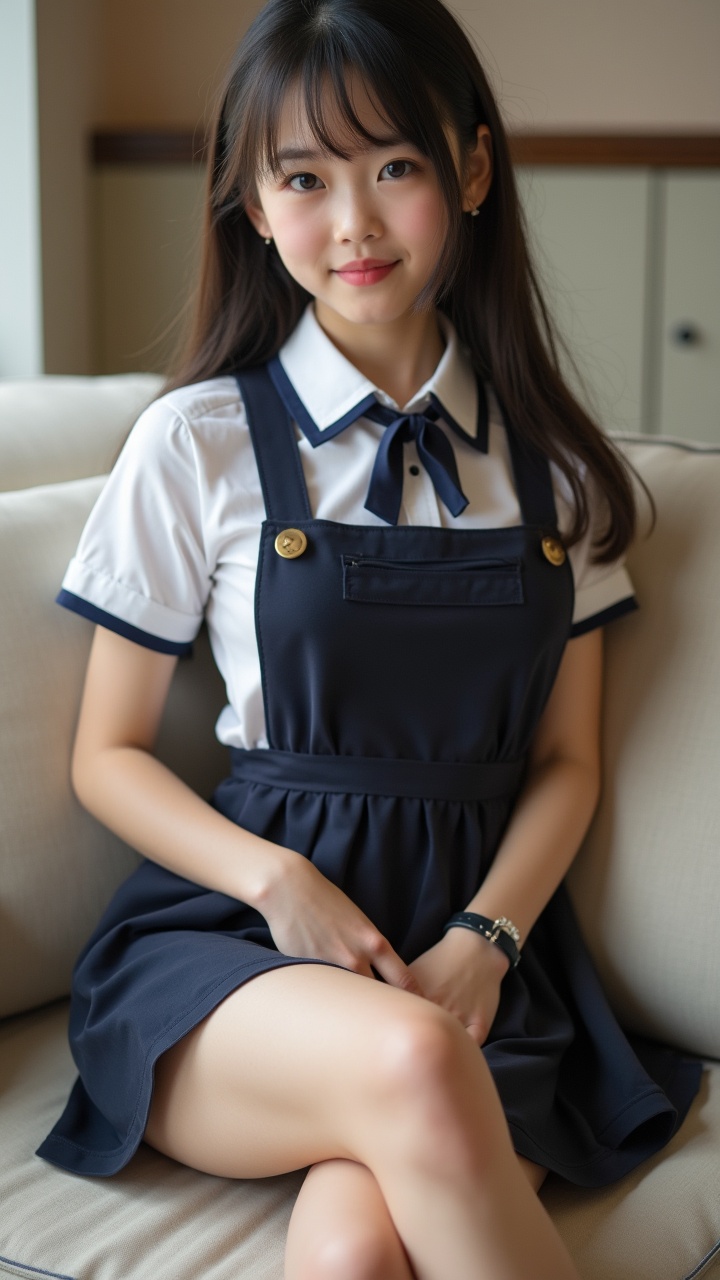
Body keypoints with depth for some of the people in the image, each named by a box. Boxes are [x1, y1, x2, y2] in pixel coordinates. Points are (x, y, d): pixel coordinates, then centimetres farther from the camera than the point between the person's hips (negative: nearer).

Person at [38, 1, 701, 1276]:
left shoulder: (553, 468, 10)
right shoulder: (198, 444, 2)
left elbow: (566, 761, 12)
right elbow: (109, 753, 6)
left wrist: (484, 941, -7)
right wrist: (279, 881, -12)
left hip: (475, 962, 1)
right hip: (235, 939, -1)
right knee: (412, 1068, -36)